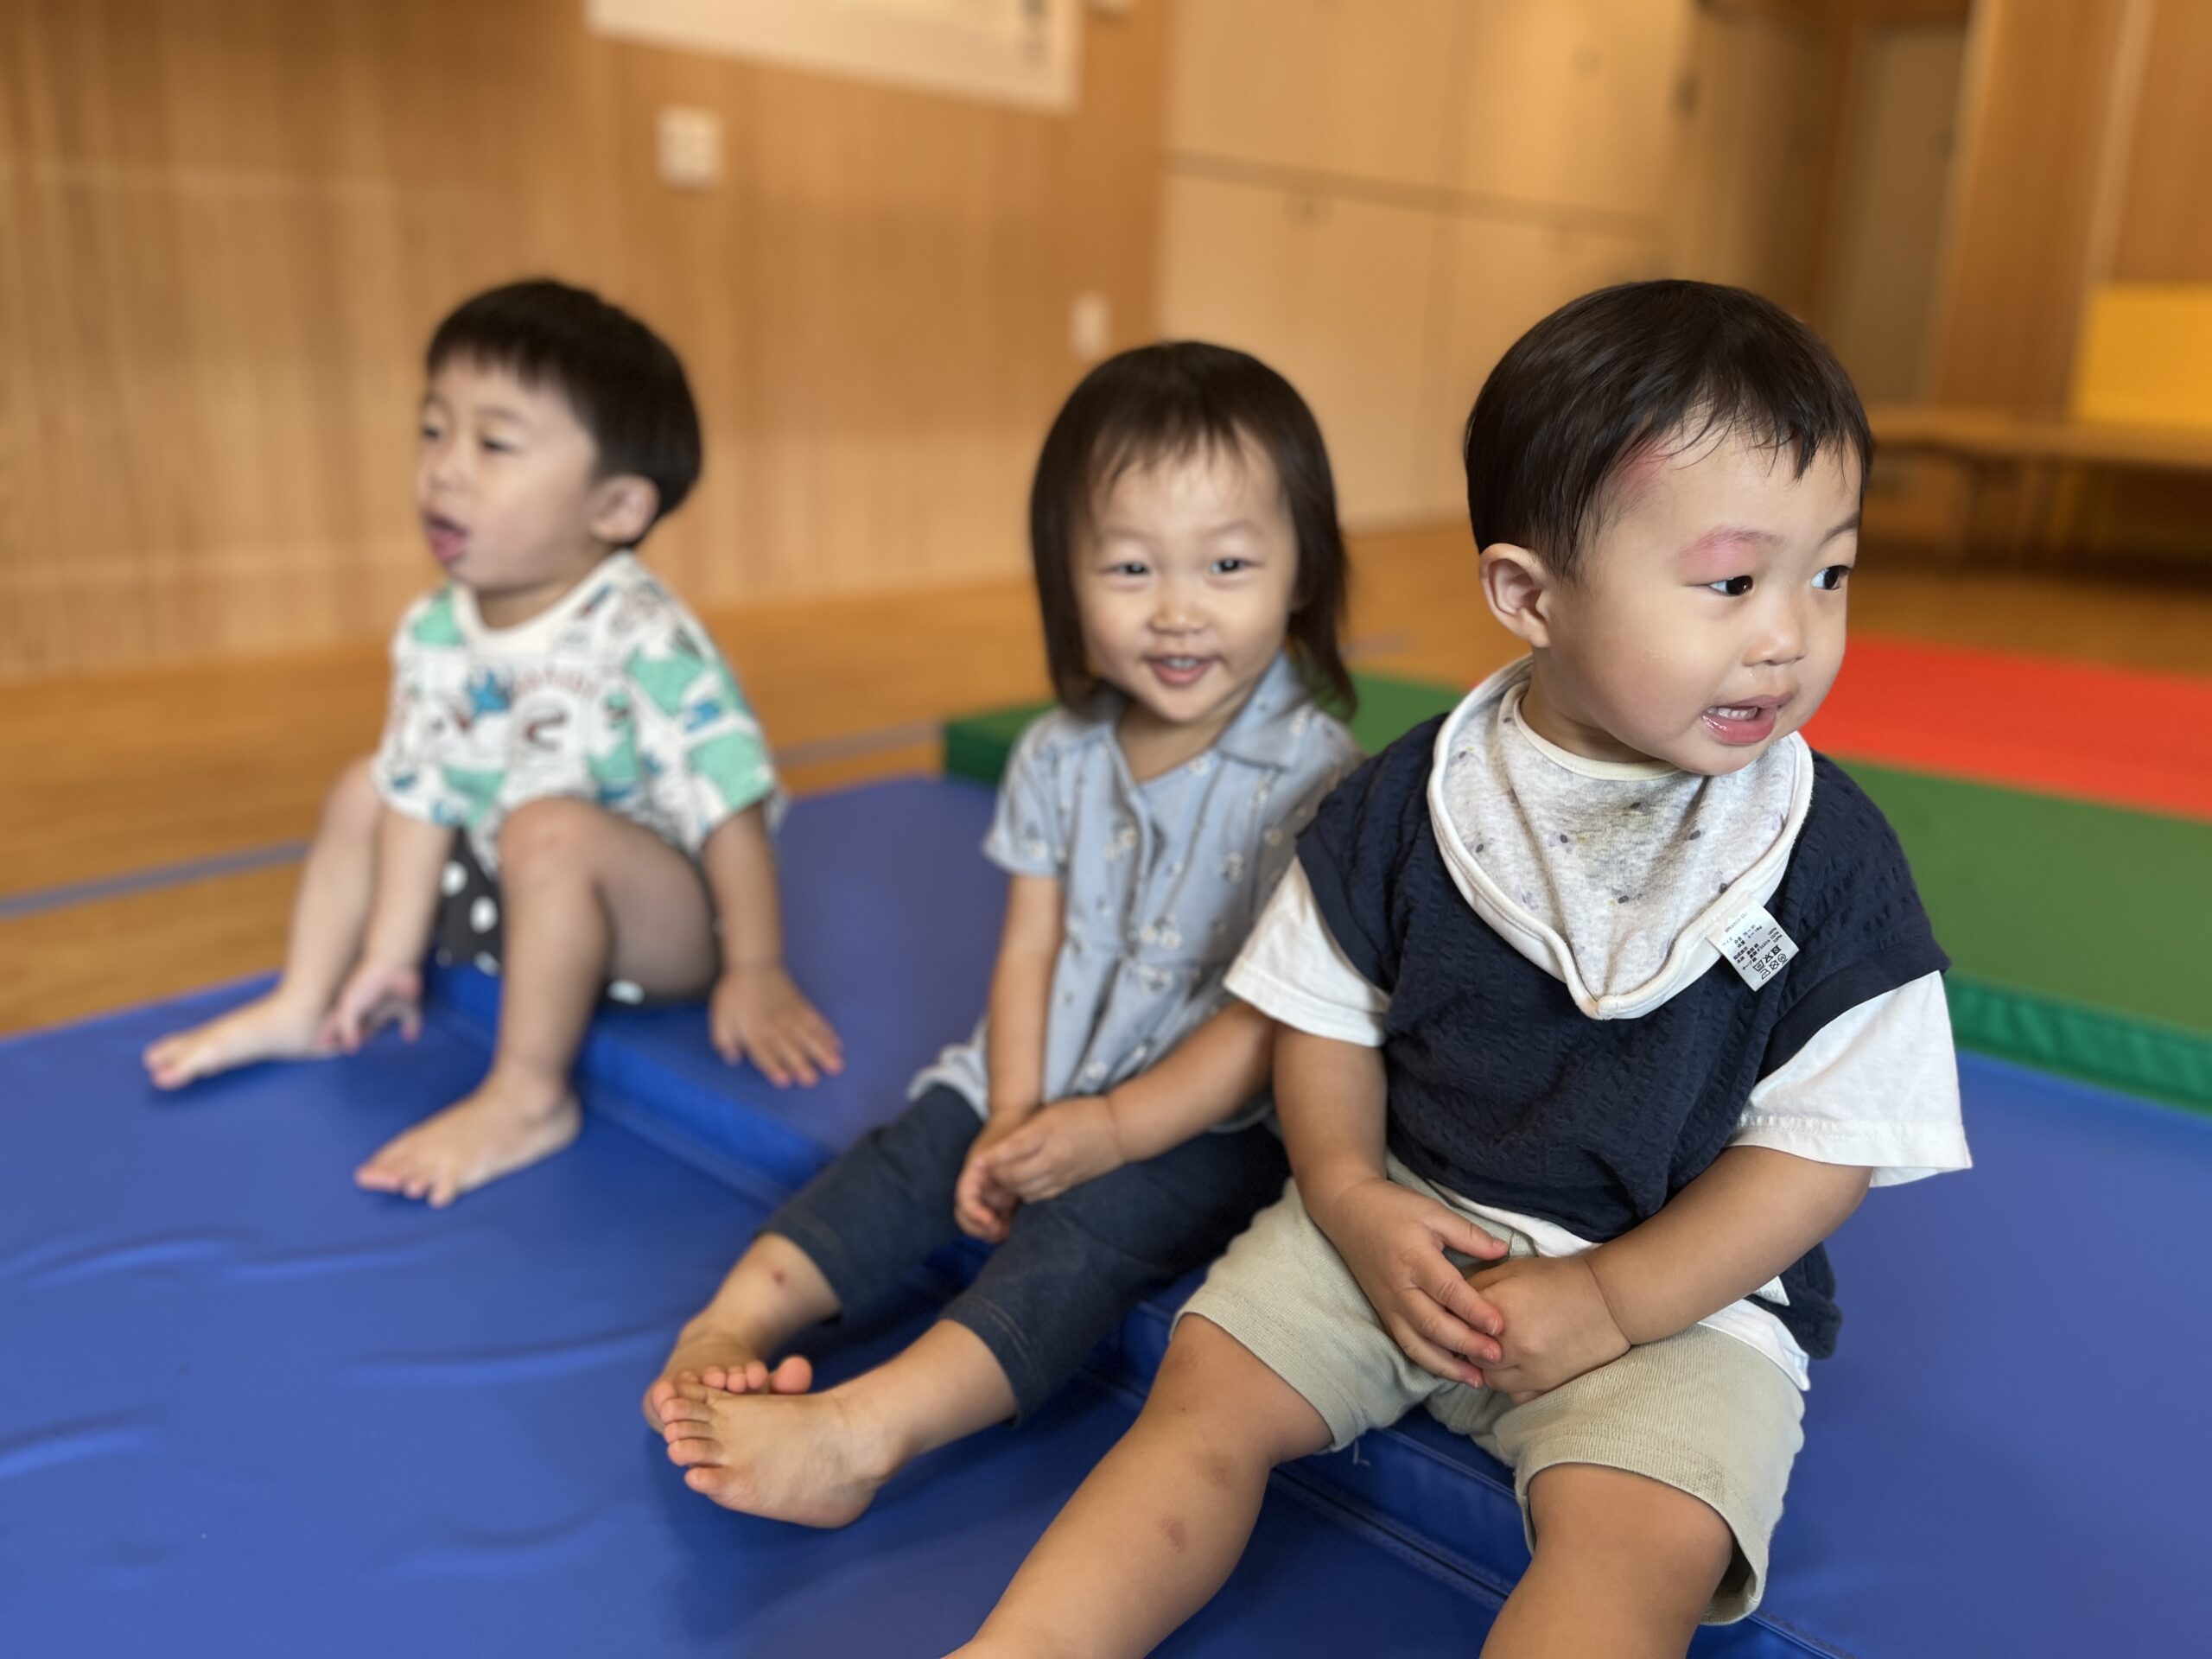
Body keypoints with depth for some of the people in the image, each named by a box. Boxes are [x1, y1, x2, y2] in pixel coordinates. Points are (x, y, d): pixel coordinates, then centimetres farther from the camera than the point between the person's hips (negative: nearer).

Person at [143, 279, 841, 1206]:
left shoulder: (643, 643, -28)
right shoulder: (435, 635, -6)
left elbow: (731, 809, -26)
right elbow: (424, 797, 0)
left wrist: (756, 974, -24)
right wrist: (391, 955, 1)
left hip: (661, 919, -7)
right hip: (510, 896, 8)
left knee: (549, 829, -35)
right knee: (366, 788, 11)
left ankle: (529, 1099, -20)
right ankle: (303, 1007, 23)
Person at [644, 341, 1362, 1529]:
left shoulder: (1313, 774, -16)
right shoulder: (1059, 756, 1)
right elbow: (1030, 950, 2)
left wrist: (1109, 1131, -19)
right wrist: (1015, 1120, -12)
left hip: (1213, 1124, -6)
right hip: (1044, 1087, 6)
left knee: (1088, 1224, -27)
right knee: (913, 1153, -13)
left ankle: (862, 1427, -40)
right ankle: (737, 1318, -20)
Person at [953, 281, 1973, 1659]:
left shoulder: (1831, 856, -9)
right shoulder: (1410, 801, -5)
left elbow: (1828, 1142, -6)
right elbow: (1328, 1013, 5)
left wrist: (1608, 1303, -13)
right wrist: (1351, 1198, -11)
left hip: (1683, 1282, -1)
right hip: (1404, 1221, 2)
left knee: (1638, 1543, -26)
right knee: (1210, 1383, -12)